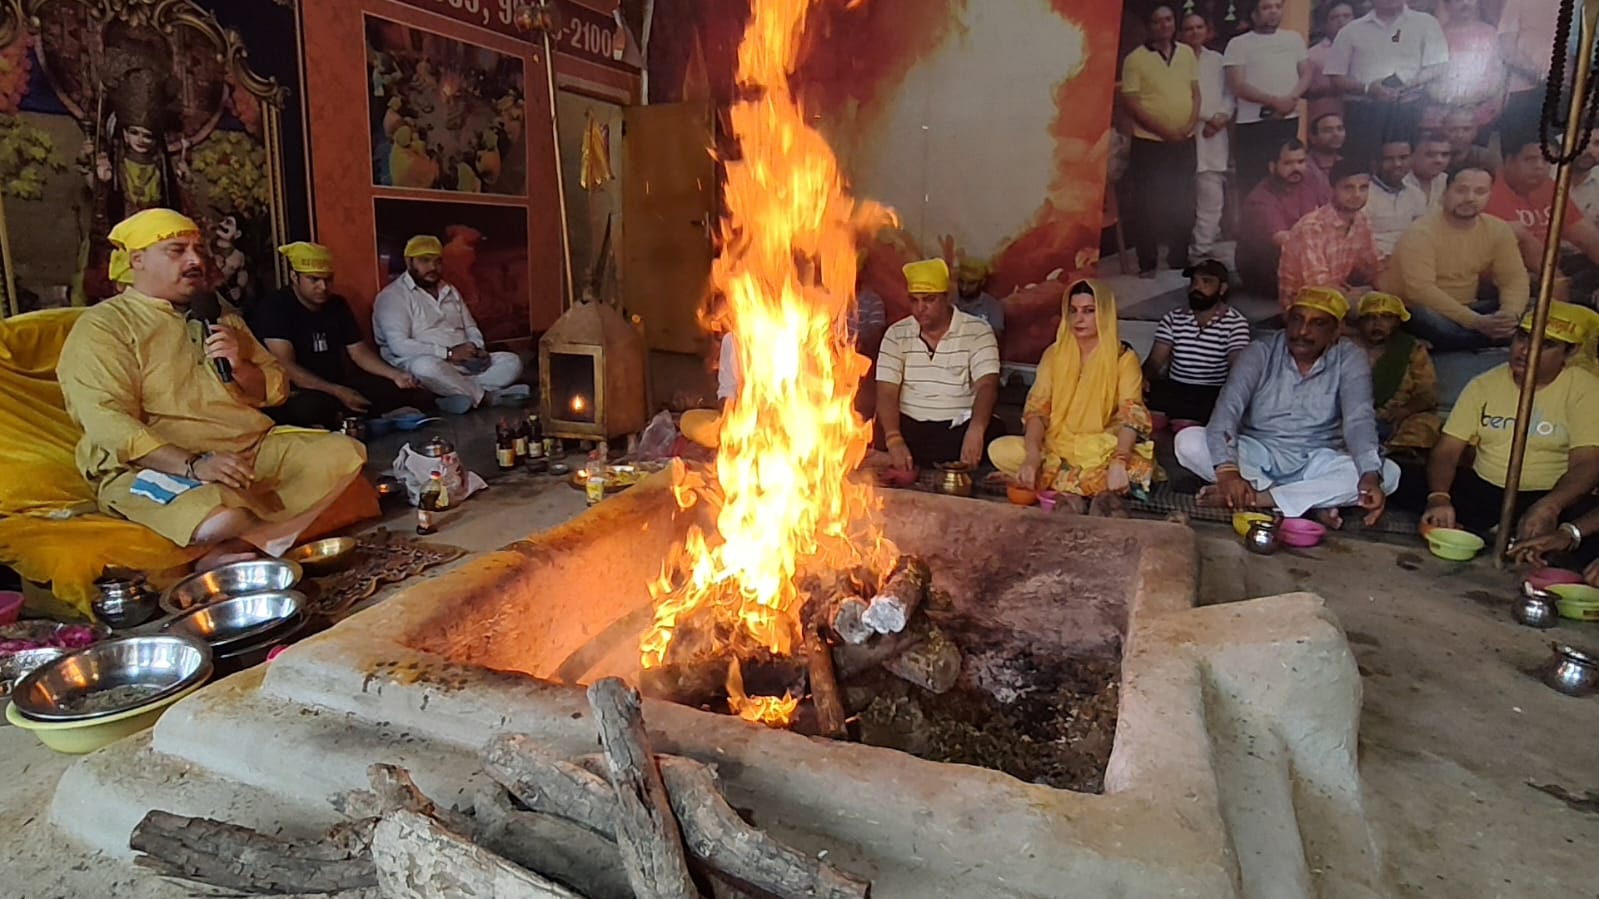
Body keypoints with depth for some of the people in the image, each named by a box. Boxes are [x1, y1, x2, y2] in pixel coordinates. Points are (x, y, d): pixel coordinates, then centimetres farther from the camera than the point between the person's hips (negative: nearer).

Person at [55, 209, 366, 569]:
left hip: (252, 448, 7)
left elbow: (276, 390, 17)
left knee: (346, 452, -14)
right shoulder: (102, 326, -2)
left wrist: (239, 365, -6)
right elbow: (109, 425, -15)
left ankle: (238, 548, -22)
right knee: (223, 518, -38)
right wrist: (193, 465, -28)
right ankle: (265, 537, -1)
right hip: (154, 466, -7)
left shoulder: (220, 318, 19)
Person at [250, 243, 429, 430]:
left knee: (404, 392, -10)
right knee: (313, 405, -41)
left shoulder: (337, 304, 9)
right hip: (294, 393, -6)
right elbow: (286, 367, -21)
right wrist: (338, 392, -28)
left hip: (338, 384, 6)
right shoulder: (274, 308, -11)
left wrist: (395, 375, -9)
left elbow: (359, 351, 10)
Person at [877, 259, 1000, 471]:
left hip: (961, 427, -1)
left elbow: (987, 386, -11)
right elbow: (887, 393, -2)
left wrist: (976, 429, -32)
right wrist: (894, 441, -21)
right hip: (909, 427, 1)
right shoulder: (897, 334, 5)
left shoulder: (977, 332, 0)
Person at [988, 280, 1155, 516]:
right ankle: (1100, 490, -25)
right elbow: (1036, 409, -4)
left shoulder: (1124, 358, -3)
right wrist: (1032, 457, -23)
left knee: (1140, 466, -34)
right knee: (999, 450, -23)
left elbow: (1131, 416, -15)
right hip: (1056, 448, 4)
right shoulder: (1054, 354, 5)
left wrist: (1119, 462, -34)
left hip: (1103, 450, -4)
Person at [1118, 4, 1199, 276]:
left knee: (1183, 205, 9)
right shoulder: (1135, 58, -5)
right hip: (1149, 142, -4)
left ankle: (1180, 260, 20)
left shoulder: (1187, 53, 10)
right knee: (1147, 206, -2)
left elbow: (1196, 92, 12)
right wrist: (1163, 131, -15)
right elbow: (1131, 103, -10)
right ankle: (1147, 264, 7)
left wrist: (1191, 124, -6)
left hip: (1184, 142, 5)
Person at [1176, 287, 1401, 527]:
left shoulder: (1349, 359, -6)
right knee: (1188, 441, -26)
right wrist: (1227, 469, -40)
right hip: (1256, 457, 0)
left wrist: (1370, 475, -39)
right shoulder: (1262, 352, -8)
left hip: (1317, 464, 1)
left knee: (1387, 472, -26)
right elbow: (1229, 406, -22)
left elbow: (1358, 419, -19)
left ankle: (1257, 498, -32)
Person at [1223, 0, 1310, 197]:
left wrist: (1291, 98, -8)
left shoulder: (1294, 38, 16)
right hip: (1253, 122, -4)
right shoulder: (1239, 43, 1)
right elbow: (1237, 85, -7)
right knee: (1252, 181, -5)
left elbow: (1307, 73, 14)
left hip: (1289, 120, 4)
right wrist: (1274, 101, -14)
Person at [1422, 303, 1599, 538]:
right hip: (1481, 491, 3)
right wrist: (1439, 498, -25)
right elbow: (1447, 452, -3)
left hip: (1552, 497, -2)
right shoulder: (1484, 385, 4)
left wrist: (1549, 507, -36)